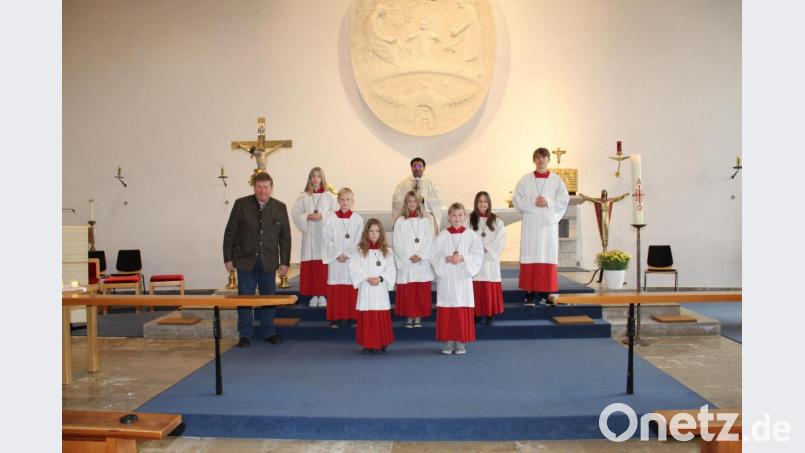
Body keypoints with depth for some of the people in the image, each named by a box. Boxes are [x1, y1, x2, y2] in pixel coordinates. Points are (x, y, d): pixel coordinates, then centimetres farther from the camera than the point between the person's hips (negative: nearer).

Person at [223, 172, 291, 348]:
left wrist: (284, 262, -1)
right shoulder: (241, 204, -3)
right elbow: (230, 233, -1)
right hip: (245, 260, -1)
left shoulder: (280, 208, 1)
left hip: (268, 261, 1)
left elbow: (285, 237, 3)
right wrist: (228, 258, -4)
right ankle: (245, 335, 16)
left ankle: (269, 333, 21)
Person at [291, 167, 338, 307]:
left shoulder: (328, 196, 6)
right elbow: (295, 213, 4)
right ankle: (313, 295, 6)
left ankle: (322, 294, 3)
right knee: (310, 266, -1)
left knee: (323, 264, -4)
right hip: (309, 234, 1)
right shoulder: (303, 197, 8)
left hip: (324, 234, -1)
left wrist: (322, 215, -13)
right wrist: (307, 217, -11)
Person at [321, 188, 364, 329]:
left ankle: (352, 317, 10)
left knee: (352, 289, 2)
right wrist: (338, 254, -10)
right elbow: (327, 240, -2)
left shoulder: (358, 219, 2)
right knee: (335, 290, 2)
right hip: (335, 260, 0)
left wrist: (347, 254, -11)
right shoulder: (329, 218, 2)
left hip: (353, 259, 0)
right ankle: (334, 318, 10)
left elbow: (359, 242, -2)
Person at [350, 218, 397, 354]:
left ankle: (381, 345, 12)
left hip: (381, 288, 1)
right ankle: (367, 345, 10)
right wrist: (366, 278, -15)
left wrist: (380, 278, -15)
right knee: (367, 317, 1)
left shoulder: (386, 250, 7)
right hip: (365, 288, -1)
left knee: (382, 318, 2)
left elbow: (391, 269, 0)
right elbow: (354, 268, -5)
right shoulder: (360, 250, 2)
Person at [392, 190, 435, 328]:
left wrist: (420, 256, -11)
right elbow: (397, 243, -2)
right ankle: (409, 317, 10)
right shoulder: (400, 221, 4)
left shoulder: (425, 220, 7)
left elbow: (429, 241, 1)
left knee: (422, 291, 1)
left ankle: (418, 317, 11)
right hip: (405, 262, -1)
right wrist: (409, 256, -11)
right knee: (406, 291, 0)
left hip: (422, 263, 1)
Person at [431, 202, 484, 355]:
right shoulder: (442, 235, 3)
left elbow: (478, 254, -3)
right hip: (446, 277, 1)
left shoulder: (470, 235, 2)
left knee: (463, 310, 1)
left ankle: (461, 342, 11)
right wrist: (447, 259, -15)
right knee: (446, 310, 3)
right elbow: (434, 255, 1)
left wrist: (463, 258, -16)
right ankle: (449, 341, 13)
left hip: (463, 277, 0)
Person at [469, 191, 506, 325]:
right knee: (476, 288, 0)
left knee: (490, 289, 1)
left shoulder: (497, 221, 6)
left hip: (491, 260, 0)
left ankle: (490, 315, 10)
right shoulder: (469, 220, 4)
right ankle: (476, 314, 10)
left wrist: (487, 249, -11)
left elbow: (500, 240, -2)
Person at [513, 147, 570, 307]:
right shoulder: (525, 180, 6)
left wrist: (548, 203, -13)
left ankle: (545, 293, 5)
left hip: (549, 224, 1)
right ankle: (530, 293, 1)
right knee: (530, 257, -2)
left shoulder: (556, 180, 7)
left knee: (548, 257, 0)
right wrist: (533, 203, -13)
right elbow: (517, 200, 1)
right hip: (531, 224, 0)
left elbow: (563, 201, 1)